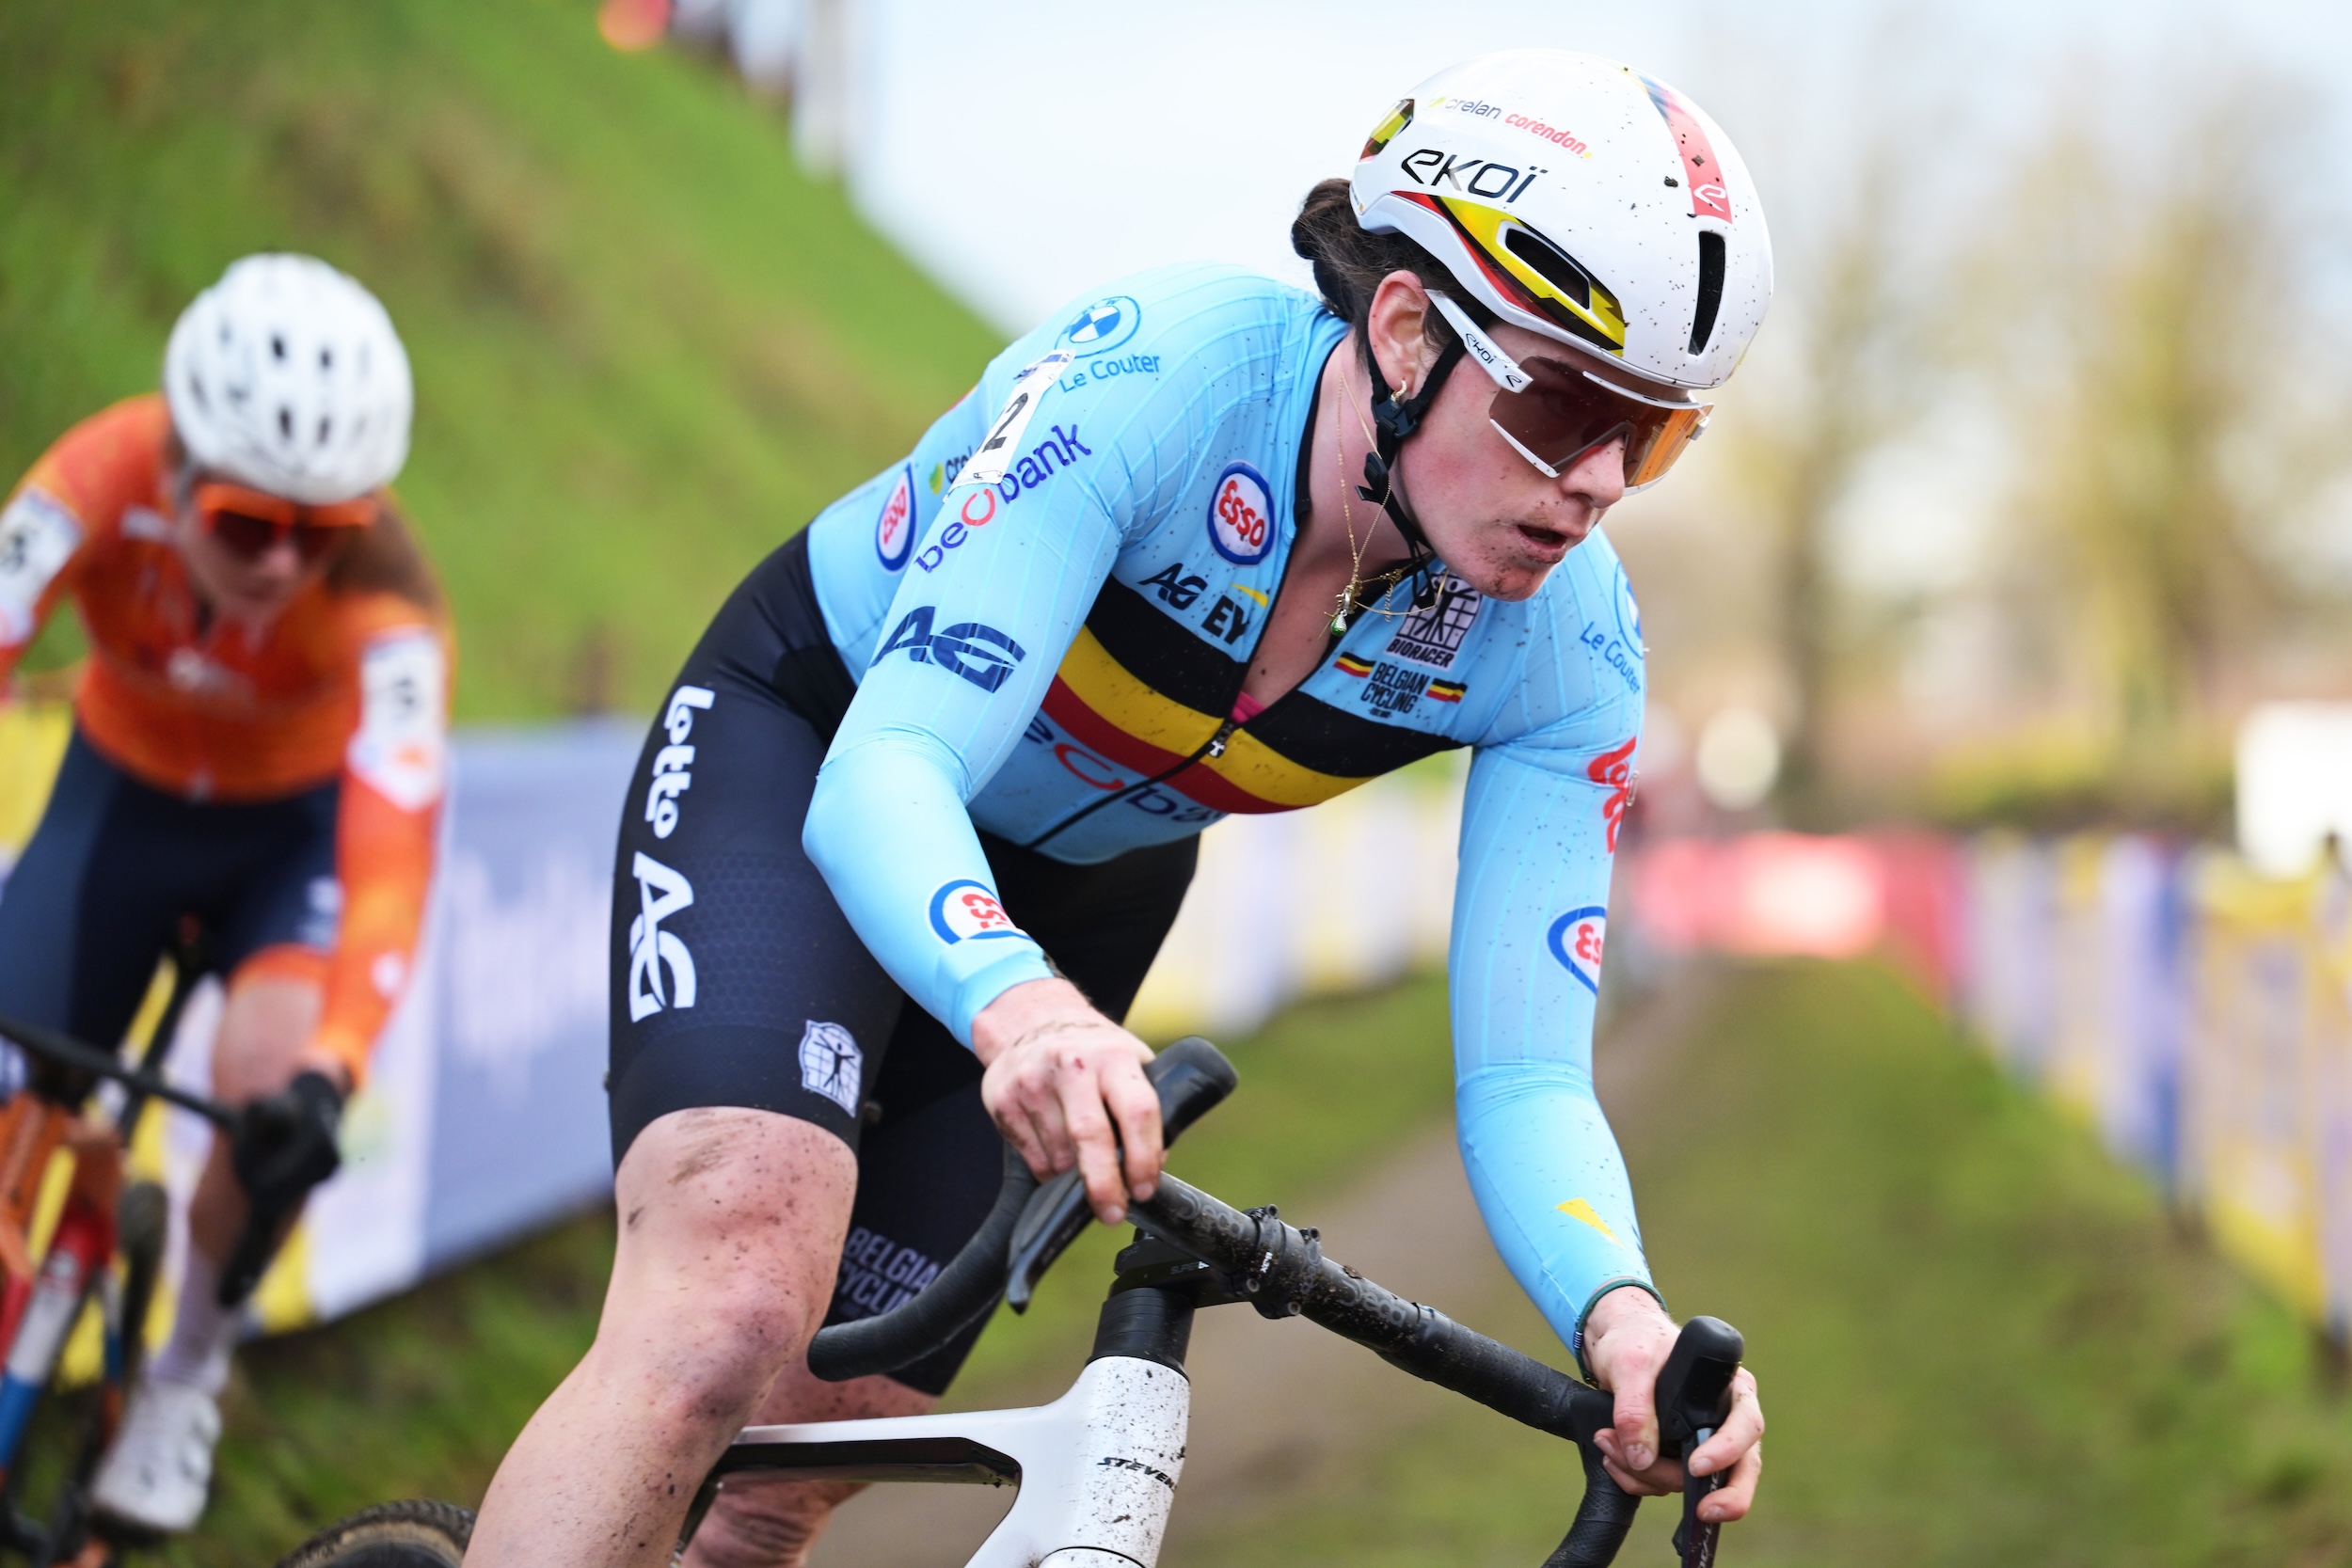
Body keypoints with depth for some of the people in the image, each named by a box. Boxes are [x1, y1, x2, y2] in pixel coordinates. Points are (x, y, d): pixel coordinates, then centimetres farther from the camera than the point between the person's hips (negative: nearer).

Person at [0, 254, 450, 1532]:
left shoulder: (383, 605, -34)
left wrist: (328, 1070, -55)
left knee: (268, 1078, -28)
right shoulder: (105, 481, -31)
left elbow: (391, 854, -41)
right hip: (121, 795, 2)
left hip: (295, 822, -2)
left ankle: (188, 1372, -2)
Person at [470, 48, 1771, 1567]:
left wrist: (1621, 1312, -45)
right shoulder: (1156, 372, -35)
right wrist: (1013, 1001, -64)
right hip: (803, 745, -5)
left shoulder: (1567, 651, -21)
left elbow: (1522, 1077, -22)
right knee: (739, 1298, -31)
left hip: (1078, 891, 5)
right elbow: (887, 770, -42)